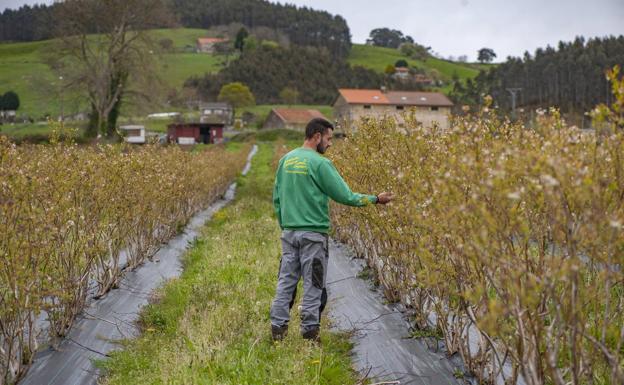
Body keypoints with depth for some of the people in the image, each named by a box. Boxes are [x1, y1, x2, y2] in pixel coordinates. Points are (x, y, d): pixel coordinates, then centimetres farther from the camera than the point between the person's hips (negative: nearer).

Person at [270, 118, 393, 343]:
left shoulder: (286, 160, 9)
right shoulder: (320, 164, -12)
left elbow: (277, 198, 15)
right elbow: (345, 196, -11)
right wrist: (375, 199, 1)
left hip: (289, 231, 6)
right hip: (313, 233, -6)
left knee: (286, 280, 10)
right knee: (313, 284, 3)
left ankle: (278, 329, 12)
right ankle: (310, 331, 9)